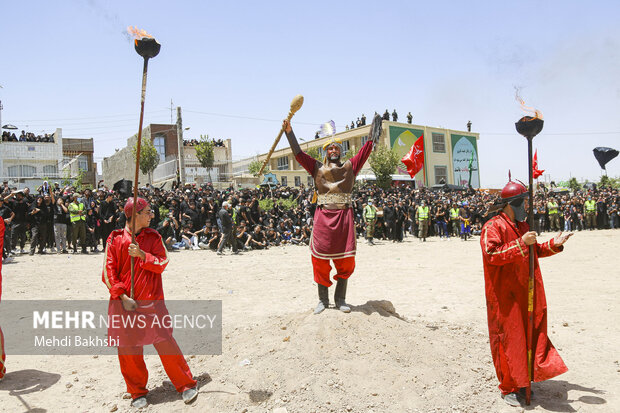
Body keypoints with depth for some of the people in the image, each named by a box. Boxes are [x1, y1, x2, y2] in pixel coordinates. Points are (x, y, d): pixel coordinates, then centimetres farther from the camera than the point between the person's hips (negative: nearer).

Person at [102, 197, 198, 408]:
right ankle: (138, 393, 24)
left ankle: (186, 385, 12)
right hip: (125, 302, 0)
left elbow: (162, 263, -2)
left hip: (152, 301, 0)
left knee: (165, 342, -2)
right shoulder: (115, 239, -1)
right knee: (128, 349, 6)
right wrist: (122, 296, -11)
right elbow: (109, 271, -3)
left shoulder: (153, 236, 4)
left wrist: (143, 255, -18)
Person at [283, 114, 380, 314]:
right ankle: (323, 300, 13)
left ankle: (340, 299, 14)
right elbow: (299, 154, 8)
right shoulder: (317, 168, 12)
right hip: (323, 217, -1)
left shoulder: (350, 166, 15)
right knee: (321, 260, 0)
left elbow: (364, 152, 9)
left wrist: (372, 135, 3)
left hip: (344, 217, 1)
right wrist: (289, 132, 4)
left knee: (346, 260, 2)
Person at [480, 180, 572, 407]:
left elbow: (533, 251, 25)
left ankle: (524, 381, 27)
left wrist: (553, 244, 10)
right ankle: (509, 387, 14)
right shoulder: (493, 226, -13)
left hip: (526, 293, 8)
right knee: (509, 339, 0)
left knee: (531, 335, 12)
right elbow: (492, 254, -26)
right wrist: (521, 243, -30)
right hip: (505, 296, -8)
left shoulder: (523, 225, 14)